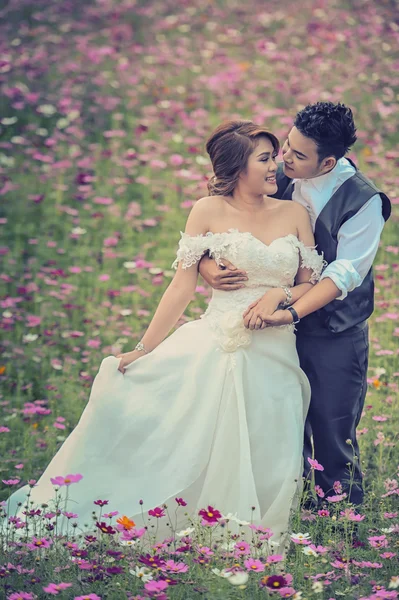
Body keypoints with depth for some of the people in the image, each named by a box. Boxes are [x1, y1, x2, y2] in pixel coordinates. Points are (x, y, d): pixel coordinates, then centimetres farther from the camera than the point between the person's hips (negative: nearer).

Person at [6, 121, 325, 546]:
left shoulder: (295, 214, 9)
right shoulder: (209, 211, 2)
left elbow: (310, 284, 10)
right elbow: (183, 287, 0)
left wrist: (281, 295, -12)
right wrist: (143, 349, -5)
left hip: (275, 357, 2)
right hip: (215, 347, -2)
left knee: (262, 474, -7)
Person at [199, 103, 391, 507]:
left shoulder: (364, 202, -15)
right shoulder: (278, 181, -3)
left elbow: (344, 274, -21)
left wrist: (291, 312, -33)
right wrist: (209, 268, -20)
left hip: (335, 339, -4)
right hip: (283, 326, 4)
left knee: (333, 439, 1)